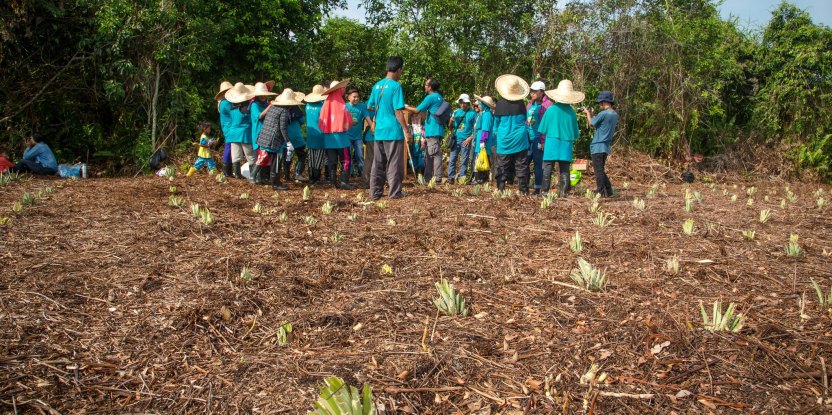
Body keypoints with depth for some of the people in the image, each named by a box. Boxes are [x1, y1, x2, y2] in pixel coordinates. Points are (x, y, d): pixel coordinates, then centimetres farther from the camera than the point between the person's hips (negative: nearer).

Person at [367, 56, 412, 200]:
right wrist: (406, 131, -10)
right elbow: (398, 111, -14)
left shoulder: (377, 85, 9)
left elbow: (370, 106, 17)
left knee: (378, 163, 11)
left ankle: (375, 192, 13)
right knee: (394, 164, 2)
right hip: (393, 131, -6)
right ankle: (394, 192, 6)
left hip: (379, 131, 6)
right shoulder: (396, 86, -11)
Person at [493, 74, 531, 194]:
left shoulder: (500, 104, -6)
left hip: (504, 139, 0)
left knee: (502, 166, 5)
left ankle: (500, 188, 2)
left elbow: (496, 121, 4)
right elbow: (525, 119, 9)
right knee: (521, 165, 5)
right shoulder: (521, 104, -5)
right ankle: (524, 190, 5)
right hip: (519, 139, 0)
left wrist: (497, 131, 21)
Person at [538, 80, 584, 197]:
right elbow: (575, 132, 6)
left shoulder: (551, 109, -7)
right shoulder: (571, 112, -1)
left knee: (547, 167, 3)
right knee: (564, 169, 7)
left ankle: (545, 191, 1)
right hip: (566, 144, 2)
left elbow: (543, 129, -2)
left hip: (552, 143, -2)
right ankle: (564, 192, 5)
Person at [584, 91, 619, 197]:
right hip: (606, 147, 9)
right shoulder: (615, 114, 10)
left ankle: (601, 193, -1)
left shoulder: (603, 114, -18)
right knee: (601, 170, 18)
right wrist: (591, 114, 16)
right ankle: (608, 192, 18)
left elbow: (591, 123, -5)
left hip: (598, 147, -9)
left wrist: (588, 113, 10)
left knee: (598, 171, -3)